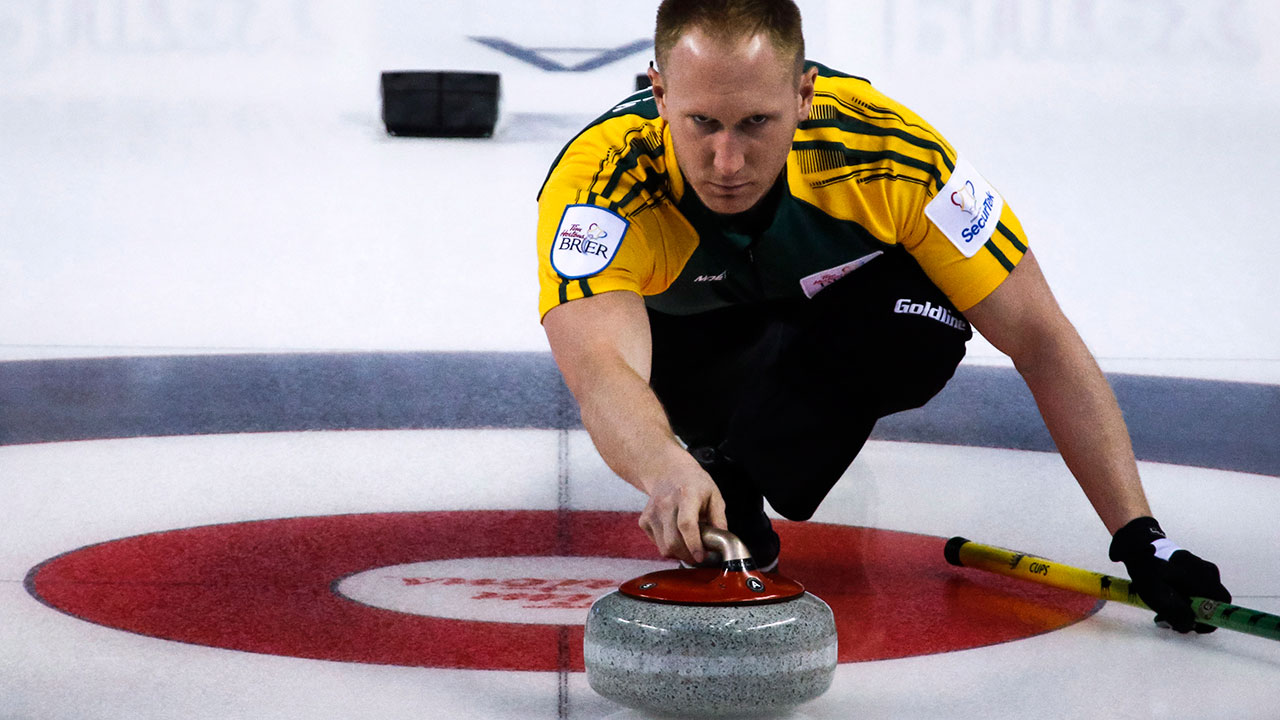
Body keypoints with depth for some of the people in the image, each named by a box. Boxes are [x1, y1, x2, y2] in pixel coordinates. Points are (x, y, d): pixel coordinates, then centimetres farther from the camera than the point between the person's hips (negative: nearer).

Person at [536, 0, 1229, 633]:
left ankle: (737, 473, -10)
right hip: (685, 332, 0)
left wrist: (1138, 535, -35)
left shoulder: (890, 154, -35)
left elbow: (1040, 339, -30)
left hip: (826, 318, 0)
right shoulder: (597, 182, -39)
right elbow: (600, 372, -55)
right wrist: (668, 471, -78)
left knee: (926, 325, -32)